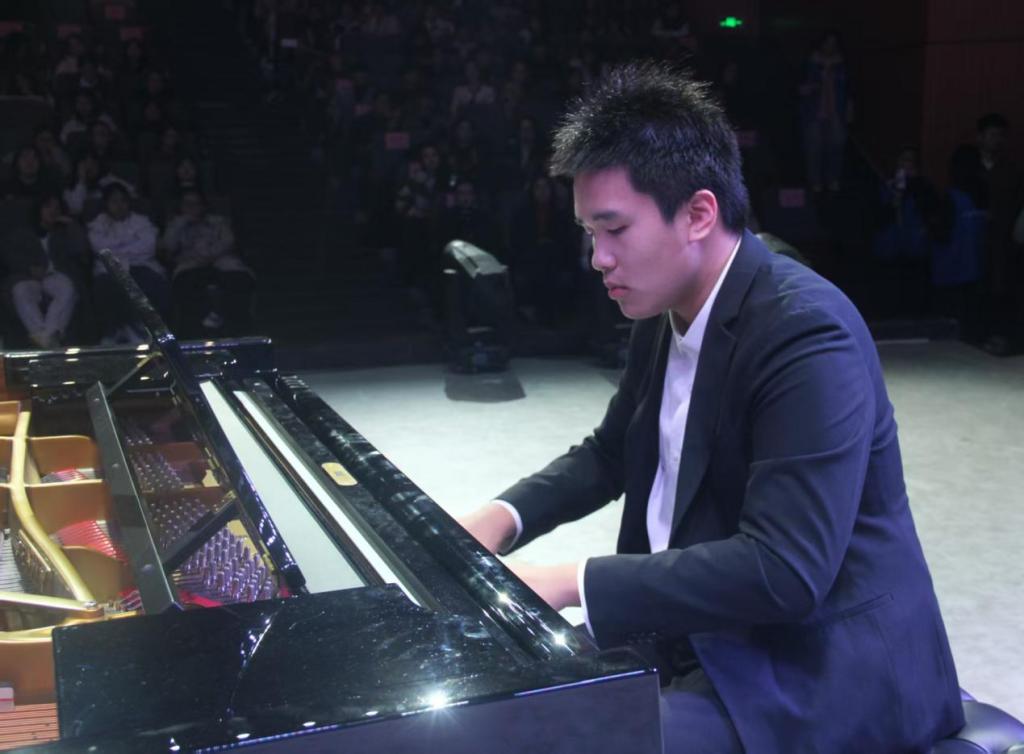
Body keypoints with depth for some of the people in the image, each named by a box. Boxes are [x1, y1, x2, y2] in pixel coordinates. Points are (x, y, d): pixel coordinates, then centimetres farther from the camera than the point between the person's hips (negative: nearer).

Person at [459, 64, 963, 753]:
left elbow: (785, 571, -30)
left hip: (813, 668, -8)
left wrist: (573, 582, -29)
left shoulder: (805, 332, -24)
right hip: (694, 626, 8)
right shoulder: (667, 310, 3)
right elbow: (611, 453, 16)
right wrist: (504, 516, -2)